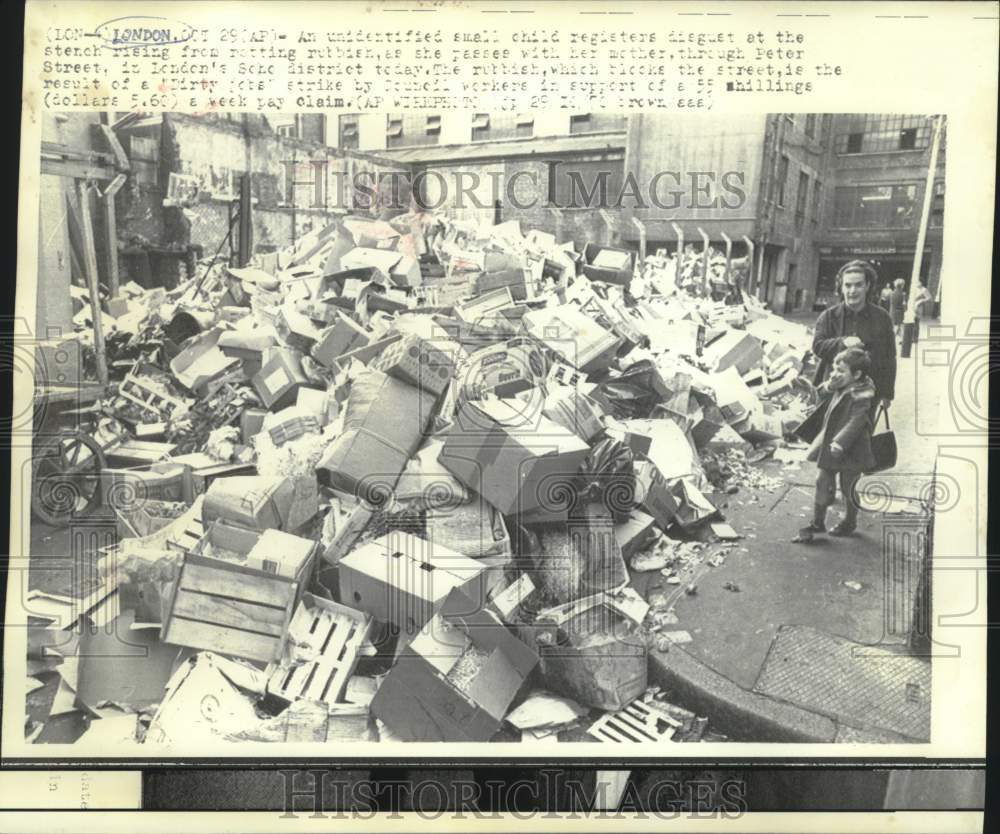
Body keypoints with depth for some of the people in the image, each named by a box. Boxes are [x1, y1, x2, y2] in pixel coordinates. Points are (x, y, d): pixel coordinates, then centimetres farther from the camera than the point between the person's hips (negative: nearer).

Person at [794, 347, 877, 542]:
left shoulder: (862, 397, -21)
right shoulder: (840, 388, 3)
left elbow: (855, 423, -27)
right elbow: (823, 394, 16)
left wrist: (839, 443, -33)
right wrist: (829, 386, -7)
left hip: (850, 453, -7)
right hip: (829, 447, 7)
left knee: (848, 488, 10)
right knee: (823, 483, 9)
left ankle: (849, 522, 31)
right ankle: (817, 523, 20)